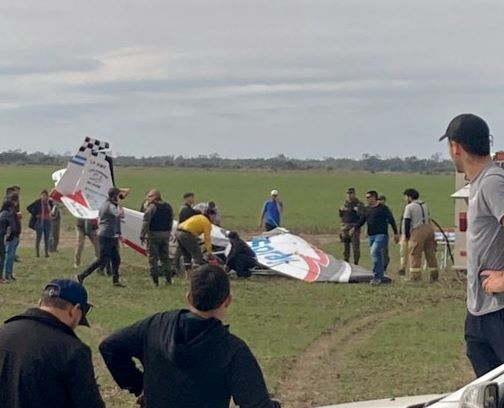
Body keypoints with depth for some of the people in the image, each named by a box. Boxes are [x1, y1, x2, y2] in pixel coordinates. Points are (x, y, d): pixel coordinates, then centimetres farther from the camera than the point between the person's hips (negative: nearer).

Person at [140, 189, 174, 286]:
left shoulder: (151, 207, -12)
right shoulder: (168, 207, 10)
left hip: (153, 234, -6)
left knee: (153, 258, -1)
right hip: (165, 234, 6)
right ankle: (168, 279, 13)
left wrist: (142, 235, -13)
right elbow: (170, 221, 14)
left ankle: (155, 281, -3)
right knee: (165, 257, 14)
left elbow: (146, 222, -16)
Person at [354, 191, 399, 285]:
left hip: (381, 235, -7)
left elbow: (391, 220, -1)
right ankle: (380, 277, 20)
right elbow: (361, 221, 14)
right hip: (371, 236, 7)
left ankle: (376, 277, -21)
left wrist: (395, 233, -3)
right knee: (378, 256, 12)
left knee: (375, 252, -23)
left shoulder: (383, 208, -3)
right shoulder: (366, 209, 14)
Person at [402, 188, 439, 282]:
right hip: (429, 228, 7)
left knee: (415, 254, -3)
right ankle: (434, 276, 14)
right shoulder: (424, 205, 20)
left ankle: (415, 276, -9)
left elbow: (407, 222, -6)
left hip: (418, 231, -7)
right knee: (430, 253, 11)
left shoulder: (409, 207, -3)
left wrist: (406, 235, 2)